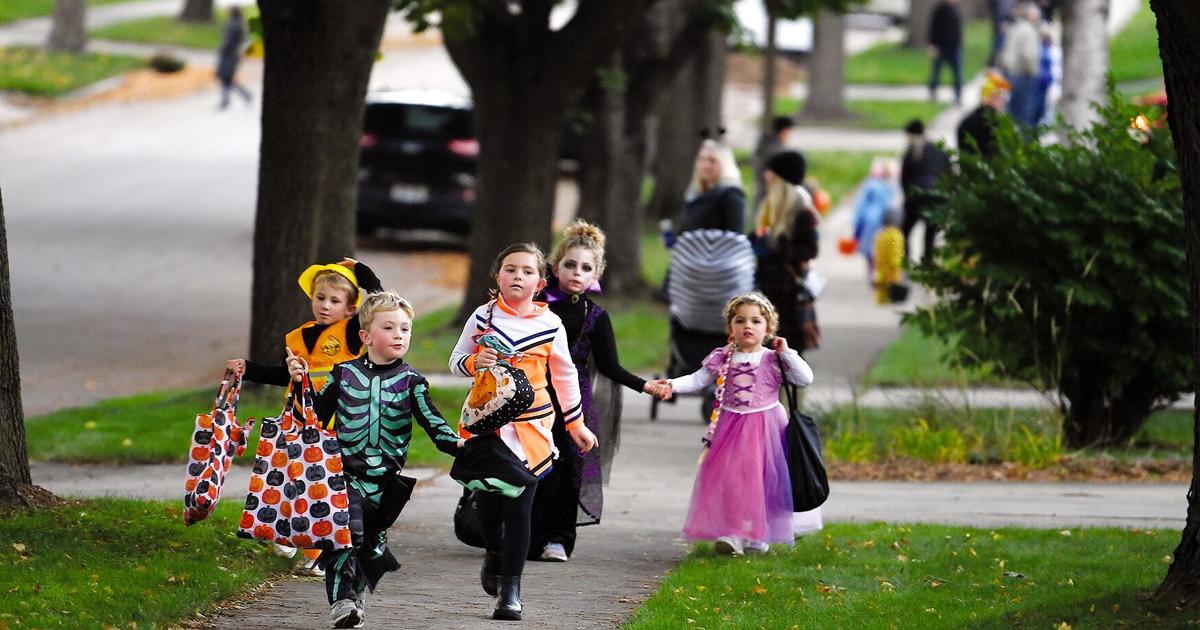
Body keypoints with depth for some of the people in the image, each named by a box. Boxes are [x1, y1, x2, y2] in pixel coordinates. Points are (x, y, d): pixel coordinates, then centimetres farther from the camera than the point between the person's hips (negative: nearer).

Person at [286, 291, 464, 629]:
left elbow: (432, 422, -3)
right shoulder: (344, 373, 4)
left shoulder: (411, 381, 3)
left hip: (387, 477, 2)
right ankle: (341, 599, -20)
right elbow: (318, 416, 10)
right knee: (346, 530, -21)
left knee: (373, 541, 10)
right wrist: (302, 383, -2)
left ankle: (356, 592, 32)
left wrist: (456, 443, -20)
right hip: (348, 471, -2)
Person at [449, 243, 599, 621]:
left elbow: (565, 376, 11)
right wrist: (476, 361, -15)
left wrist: (576, 424, 16)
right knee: (489, 501, 7)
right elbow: (456, 362, 8)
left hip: (530, 428, -1)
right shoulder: (483, 317, 1)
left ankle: (511, 587, 2)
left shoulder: (549, 324, 0)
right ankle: (494, 553, 40)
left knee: (519, 508, -4)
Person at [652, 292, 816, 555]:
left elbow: (805, 378, -9)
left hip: (765, 428, -2)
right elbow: (698, 379, 1)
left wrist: (786, 353, -13)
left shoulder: (773, 359, -4)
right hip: (731, 429, 2)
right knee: (728, 479, -3)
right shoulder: (723, 359, 1)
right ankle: (732, 534, 1)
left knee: (762, 480, 3)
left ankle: (757, 536, 15)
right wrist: (673, 385, -14)